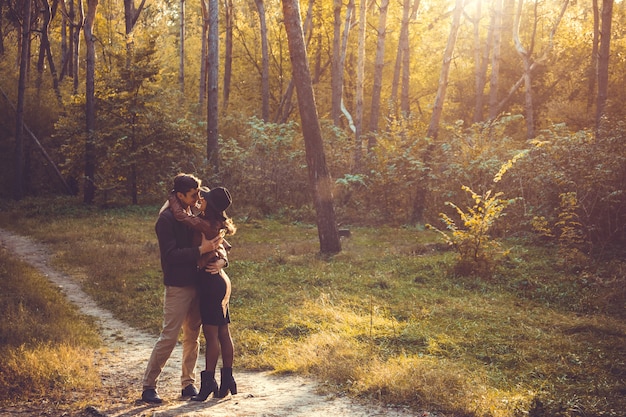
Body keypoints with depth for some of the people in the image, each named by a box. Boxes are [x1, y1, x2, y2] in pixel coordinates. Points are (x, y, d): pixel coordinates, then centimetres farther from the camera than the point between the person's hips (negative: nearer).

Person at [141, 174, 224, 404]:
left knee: (193, 336, 12)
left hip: (195, 283, 8)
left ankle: (188, 384, 21)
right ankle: (148, 386, 5)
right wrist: (201, 250, -26)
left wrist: (218, 252, -6)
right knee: (168, 337, -6)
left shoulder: (192, 216, 10)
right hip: (177, 287, -8)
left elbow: (211, 240, 15)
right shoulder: (166, 219, -13)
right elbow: (170, 255, -20)